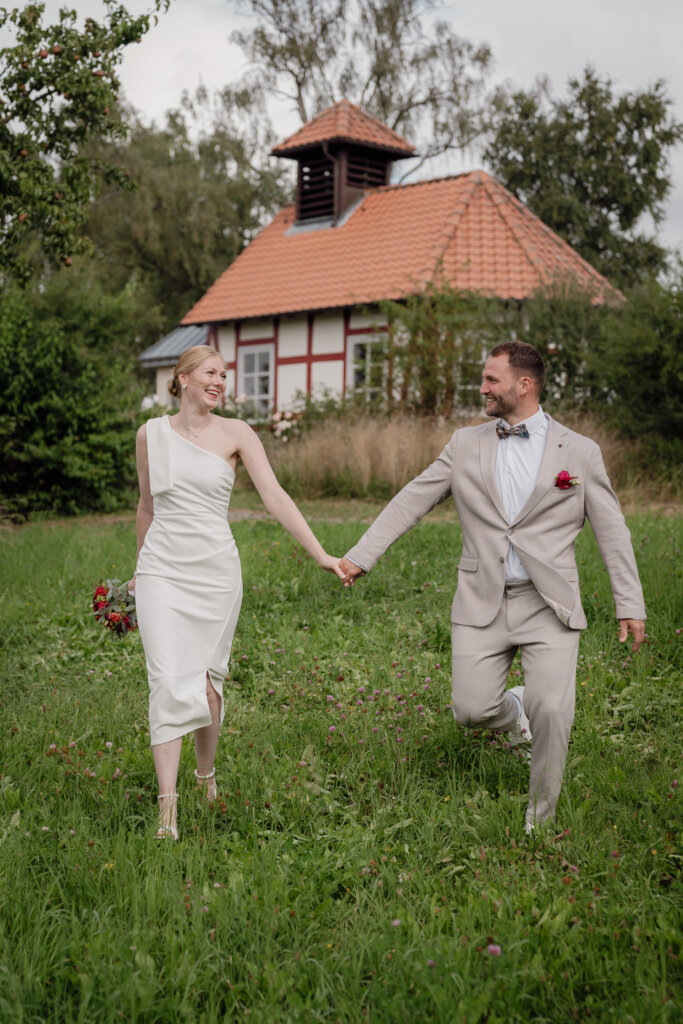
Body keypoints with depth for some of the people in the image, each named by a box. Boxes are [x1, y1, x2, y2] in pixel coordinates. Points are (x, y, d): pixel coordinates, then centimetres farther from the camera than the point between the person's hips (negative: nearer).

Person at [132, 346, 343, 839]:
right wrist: (141, 566, 26)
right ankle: (168, 806, -10)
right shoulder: (151, 434, 4)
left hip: (216, 572, 0)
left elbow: (275, 496, -10)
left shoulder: (236, 434, -2)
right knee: (170, 682, -11)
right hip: (163, 571, 0)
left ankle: (207, 771, 35)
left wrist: (320, 553, -19)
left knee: (208, 681, 9)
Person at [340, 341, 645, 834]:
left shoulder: (579, 452, 2)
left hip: (548, 604, -2)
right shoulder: (466, 445, 8)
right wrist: (361, 555, 5)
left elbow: (612, 532, 5)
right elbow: (411, 501, 9)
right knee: (471, 710, -3)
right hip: (482, 603, 2)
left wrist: (630, 606, 1)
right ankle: (513, 708, 35)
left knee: (551, 711, -13)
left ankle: (541, 817, 10)